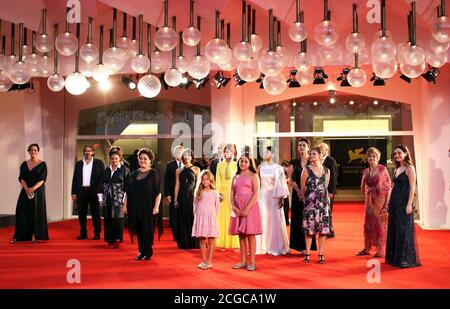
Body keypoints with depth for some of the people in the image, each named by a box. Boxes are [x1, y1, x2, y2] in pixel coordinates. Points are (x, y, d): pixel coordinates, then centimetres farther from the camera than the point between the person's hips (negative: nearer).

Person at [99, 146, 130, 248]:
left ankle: (117, 240, 1)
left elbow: (127, 185, -6)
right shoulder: (107, 170, 12)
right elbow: (102, 185, 15)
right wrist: (101, 198, 8)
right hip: (107, 200, 5)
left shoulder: (124, 170, -2)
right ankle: (110, 240, 16)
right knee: (108, 219, 6)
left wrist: (125, 200, -11)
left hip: (118, 200, -4)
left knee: (117, 219, -7)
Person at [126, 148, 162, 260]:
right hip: (135, 207, 4)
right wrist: (125, 205, 7)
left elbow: (158, 192, -6)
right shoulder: (134, 174, 11)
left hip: (148, 207, -4)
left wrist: (156, 206, -14)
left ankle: (148, 253, 13)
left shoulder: (154, 174, -2)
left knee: (147, 229, 2)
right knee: (138, 229, 7)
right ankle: (141, 251, 19)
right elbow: (128, 191, 13)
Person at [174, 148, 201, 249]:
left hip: (192, 196, -2)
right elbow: (177, 185, 6)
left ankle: (194, 242, 9)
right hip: (182, 197, 2)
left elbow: (198, 184, 2)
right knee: (183, 219, 5)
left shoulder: (196, 169, 4)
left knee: (192, 218, 0)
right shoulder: (179, 170, 9)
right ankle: (184, 243, 13)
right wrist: (175, 199, 1)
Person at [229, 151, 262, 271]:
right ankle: (243, 261, 14)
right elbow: (232, 193, 11)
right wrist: (234, 207, -6)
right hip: (238, 209, 5)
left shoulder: (253, 175, -1)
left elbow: (256, 194, -9)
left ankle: (252, 262, 1)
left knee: (250, 234, -3)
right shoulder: (236, 177, 15)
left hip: (250, 207, -5)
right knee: (241, 234, 7)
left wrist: (247, 209, -16)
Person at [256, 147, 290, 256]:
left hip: (274, 197, -3)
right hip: (263, 196, 4)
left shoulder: (278, 168, -4)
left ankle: (276, 247, 10)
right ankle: (263, 246, 14)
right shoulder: (261, 167, 6)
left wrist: (282, 198, -9)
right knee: (263, 220, 6)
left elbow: (281, 184, -5)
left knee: (275, 221, 1)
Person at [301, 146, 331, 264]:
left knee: (323, 228, 2)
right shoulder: (306, 170, -3)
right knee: (309, 228, 0)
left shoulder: (326, 170, 7)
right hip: (310, 202, -3)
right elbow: (303, 187, 2)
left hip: (323, 202, 3)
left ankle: (321, 254, 10)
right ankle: (307, 254, 8)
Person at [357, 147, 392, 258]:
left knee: (380, 224, 1)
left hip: (380, 200, -5)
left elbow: (388, 187, -9)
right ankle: (367, 248, 20)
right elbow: (363, 188, 19)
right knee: (368, 224, 9)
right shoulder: (366, 171, 8)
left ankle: (381, 250, 9)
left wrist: (387, 203, -14)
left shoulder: (383, 169, -6)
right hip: (370, 201, 5)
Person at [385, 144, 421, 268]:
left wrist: (409, 204, -18)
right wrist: (390, 203, 12)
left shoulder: (409, 168, -7)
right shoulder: (396, 169, 15)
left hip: (404, 202, -8)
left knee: (404, 230, -4)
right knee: (393, 229, 11)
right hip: (395, 202, 8)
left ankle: (406, 259, 5)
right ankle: (395, 257, 21)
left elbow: (412, 187, -12)